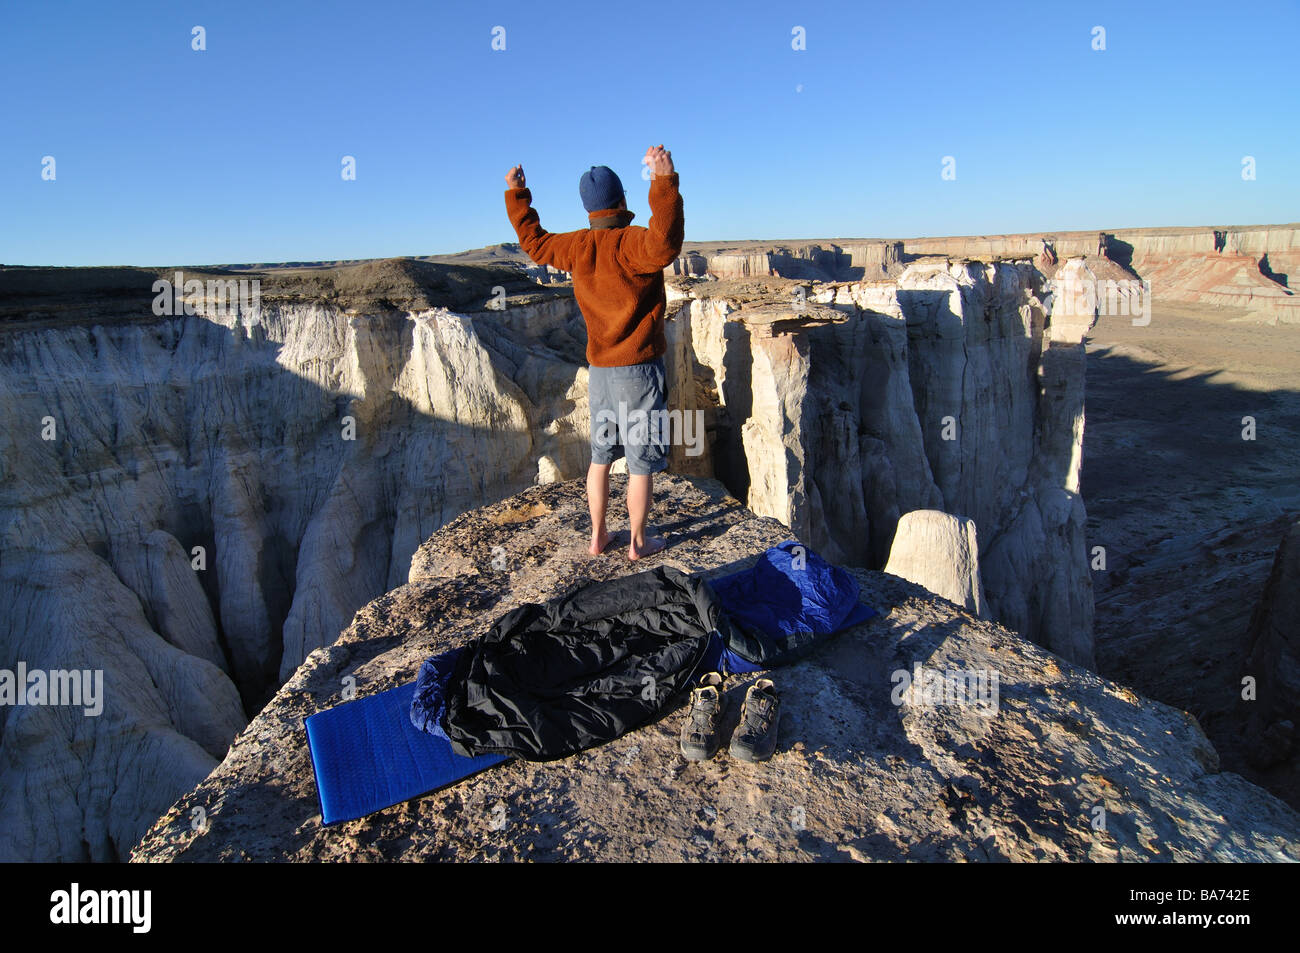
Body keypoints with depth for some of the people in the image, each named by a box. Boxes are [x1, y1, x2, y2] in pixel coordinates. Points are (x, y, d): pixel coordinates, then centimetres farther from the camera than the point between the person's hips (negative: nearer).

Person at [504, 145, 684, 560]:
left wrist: (515, 196, 34)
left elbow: (534, 241, 22)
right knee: (641, 460, 5)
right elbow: (664, 245, -38)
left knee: (601, 455, 18)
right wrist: (664, 181, -42)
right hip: (639, 368, -6)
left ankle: (598, 536, 26)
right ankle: (638, 541, 16)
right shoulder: (630, 243, -15)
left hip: (600, 369, 6)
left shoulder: (577, 247, 4)